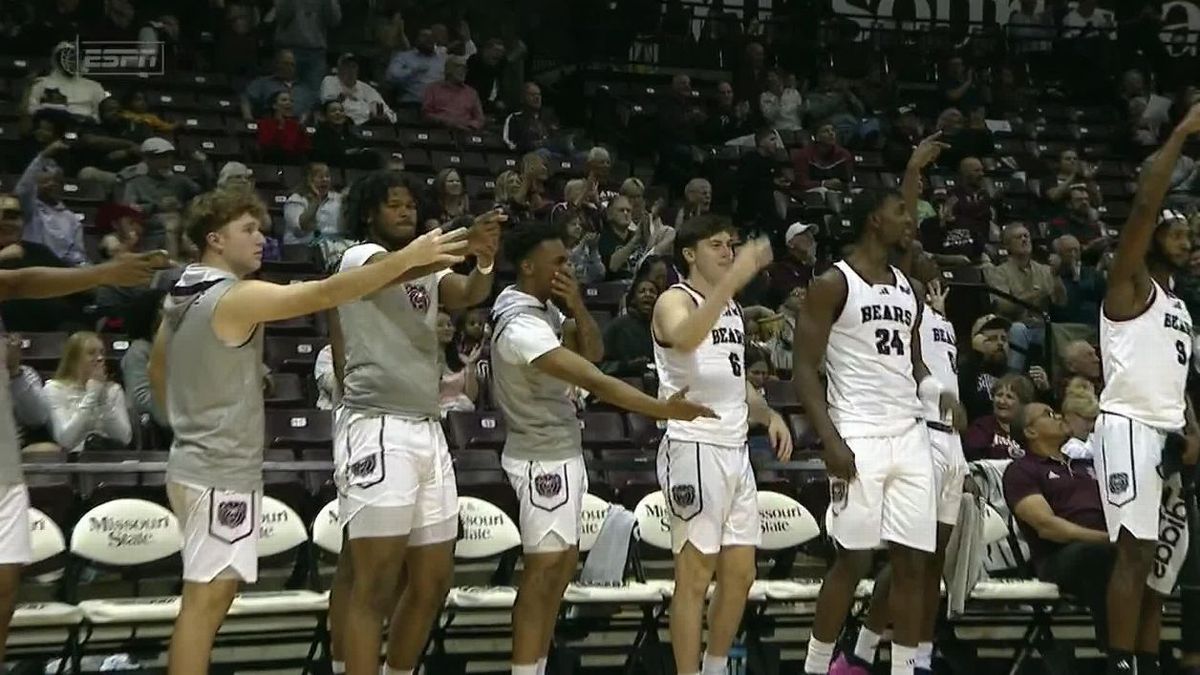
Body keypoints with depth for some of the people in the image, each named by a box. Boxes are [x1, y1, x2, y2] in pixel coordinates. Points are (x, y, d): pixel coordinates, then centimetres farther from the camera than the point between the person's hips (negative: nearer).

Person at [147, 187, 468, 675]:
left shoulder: (183, 297, 12)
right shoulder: (236, 298, -18)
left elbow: (157, 371, 24)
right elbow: (325, 293, -28)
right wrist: (409, 257, -29)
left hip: (199, 464, 10)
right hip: (221, 472, -10)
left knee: (211, 597, 17)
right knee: (204, 600, -6)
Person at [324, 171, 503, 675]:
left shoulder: (430, 269, 19)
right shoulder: (359, 257, -2)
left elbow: (470, 294, -1)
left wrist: (484, 260, -23)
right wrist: (462, 242, -41)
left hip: (427, 430, 8)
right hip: (377, 428, -8)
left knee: (434, 578, 10)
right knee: (377, 582, -11)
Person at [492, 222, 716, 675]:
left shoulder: (543, 307, 5)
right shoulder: (521, 327, -26)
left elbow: (593, 352, 7)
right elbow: (595, 382, -31)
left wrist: (577, 307, -10)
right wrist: (664, 410, -34)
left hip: (563, 451, 10)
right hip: (543, 457, -10)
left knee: (563, 563, 13)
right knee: (545, 568, -8)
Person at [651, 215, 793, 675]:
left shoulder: (732, 307, 18)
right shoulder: (675, 300, -8)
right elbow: (685, 339, -33)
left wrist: (767, 414, 9)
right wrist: (734, 279, -40)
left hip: (735, 450, 8)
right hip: (695, 448, -8)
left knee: (740, 574, 11)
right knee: (695, 575, -4)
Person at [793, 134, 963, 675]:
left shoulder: (908, 287, 16)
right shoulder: (833, 283, -5)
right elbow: (803, 370, -9)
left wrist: (937, 393, 2)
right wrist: (832, 441, -18)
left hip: (910, 437, 7)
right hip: (859, 438, -7)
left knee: (913, 560, 5)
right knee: (854, 559, -6)